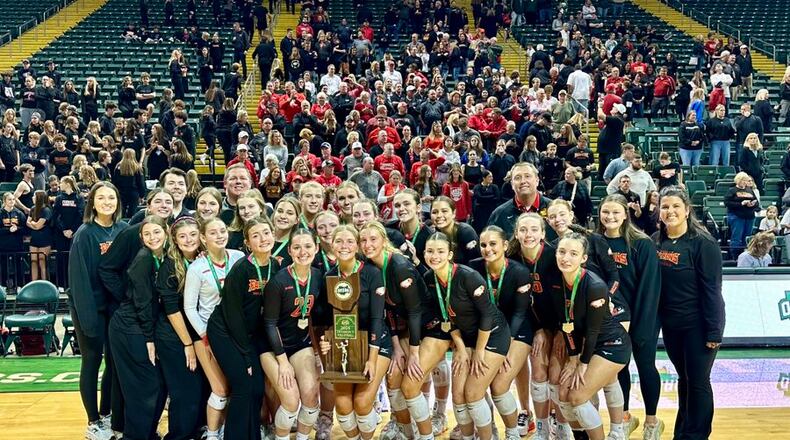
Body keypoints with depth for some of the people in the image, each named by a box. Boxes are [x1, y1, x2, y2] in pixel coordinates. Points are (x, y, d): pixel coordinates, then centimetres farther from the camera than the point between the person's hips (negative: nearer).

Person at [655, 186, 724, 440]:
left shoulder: (703, 243, -15)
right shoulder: (655, 242, 1)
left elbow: (712, 289, -15)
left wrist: (714, 331, -16)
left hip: (698, 324, -5)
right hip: (670, 324, 5)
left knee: (698, 381, 2)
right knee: (683, 378, 18)